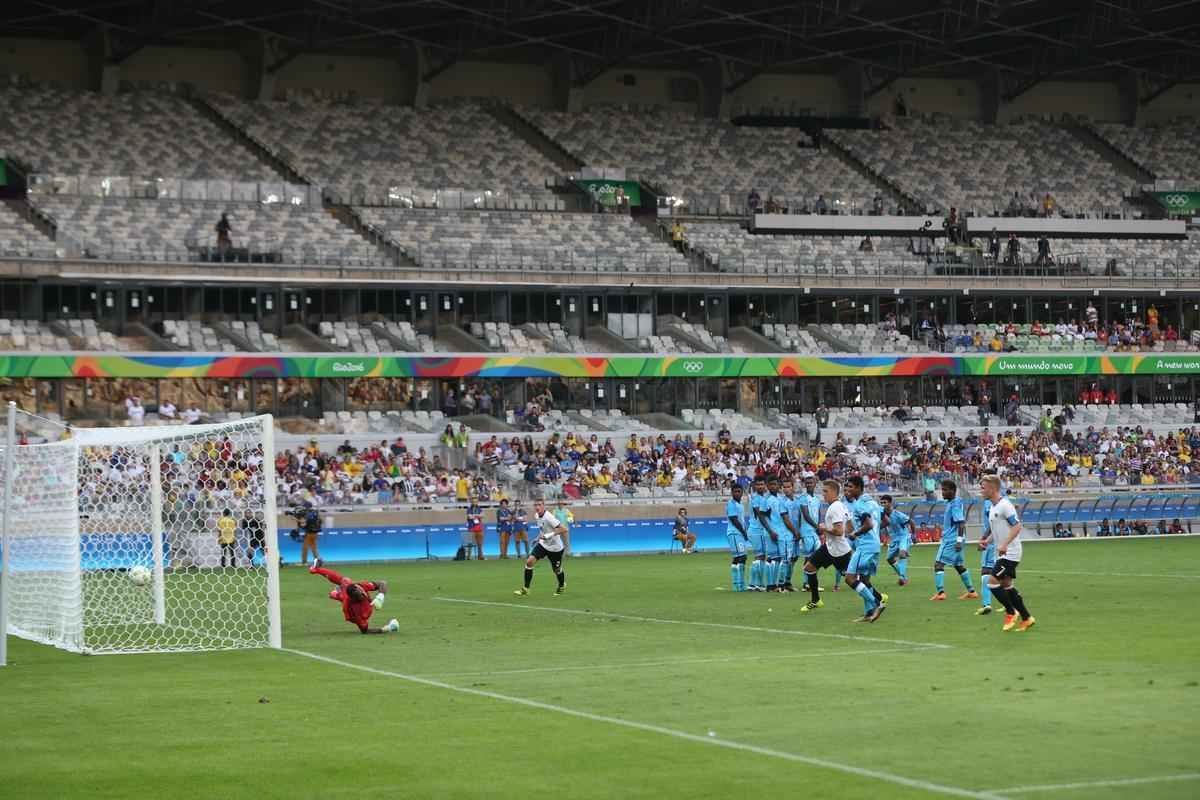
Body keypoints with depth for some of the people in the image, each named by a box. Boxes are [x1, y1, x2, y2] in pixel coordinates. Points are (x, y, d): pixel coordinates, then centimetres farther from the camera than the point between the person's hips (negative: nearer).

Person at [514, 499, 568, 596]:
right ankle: (525, 589, -6)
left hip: (555, 547, -6)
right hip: (543, 544, 6)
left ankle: (562, 586, 45)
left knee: (557, 570, 12)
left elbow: (563, 529, -32)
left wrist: (549, 535, -37)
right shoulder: (536, 516, -2)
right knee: (529, 561, -14)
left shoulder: (549, 517, -27)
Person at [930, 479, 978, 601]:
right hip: (949, 538, 10)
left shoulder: (955, 504, -16)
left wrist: (959, 540, -26)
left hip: (951, 540, -10)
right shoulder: (951, 503, 13)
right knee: (959, 565, 17)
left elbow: (961, 523, -22)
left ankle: (940, 592, -17)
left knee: (938, 563, -11)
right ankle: (971, 592, 22)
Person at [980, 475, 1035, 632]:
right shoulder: (993, 507, 14)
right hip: (1002, 554, 10)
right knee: (1006, 585, 10)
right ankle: (1026, 618, 16)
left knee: (994, 582, -13)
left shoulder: (1005, 505, -16)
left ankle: (1011, 612, 2)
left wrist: (1004, 545, -29)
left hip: (1010, 553, -10)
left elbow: (1017, 526, -22)